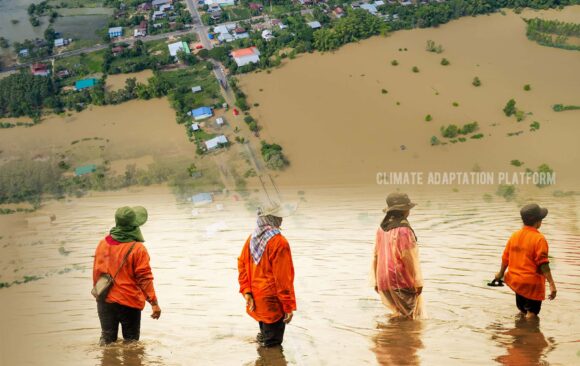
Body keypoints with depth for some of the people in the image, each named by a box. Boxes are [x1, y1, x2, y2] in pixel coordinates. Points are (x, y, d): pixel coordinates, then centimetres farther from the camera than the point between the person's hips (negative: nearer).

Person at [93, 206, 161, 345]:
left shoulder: (103, 244, 0)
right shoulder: (137, 249, -16)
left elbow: (96, 271, 10)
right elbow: (144, 279, -15)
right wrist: (154, 303, -10)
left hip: (105, 301, 5)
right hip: (129, 302, -5)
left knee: (107, 339, 14)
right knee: (131, 342, 9)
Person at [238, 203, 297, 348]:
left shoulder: (252, 238, 2)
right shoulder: (279, 242, -20)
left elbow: (242, 265, 3)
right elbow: (283, 278, -19)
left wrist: (247, 291, 0)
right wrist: (289, 306, -12)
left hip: (256, 302, 8)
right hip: (273, 303, -8)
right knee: (272, 346, 4)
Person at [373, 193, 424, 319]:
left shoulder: (381, 229, 5)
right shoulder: (404, 230, -18)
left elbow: (376, 256, 10)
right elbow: (409, 259, -17)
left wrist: (377, 282, 18)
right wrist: (418, 283, -10)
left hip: (384, 282, 8)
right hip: (402, 281, -8)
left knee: (398, 313, 19)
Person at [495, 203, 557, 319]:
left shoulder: (514, 236, 2)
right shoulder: (539, 239, -17)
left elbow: (505, 257, 8)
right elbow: (543, 264, -22)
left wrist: (501, 273, 25)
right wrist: (552, 284, -22)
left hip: (516, 281, 7)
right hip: (532, 284, -7)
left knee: (522, 312, 23)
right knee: (531, 315, 1)